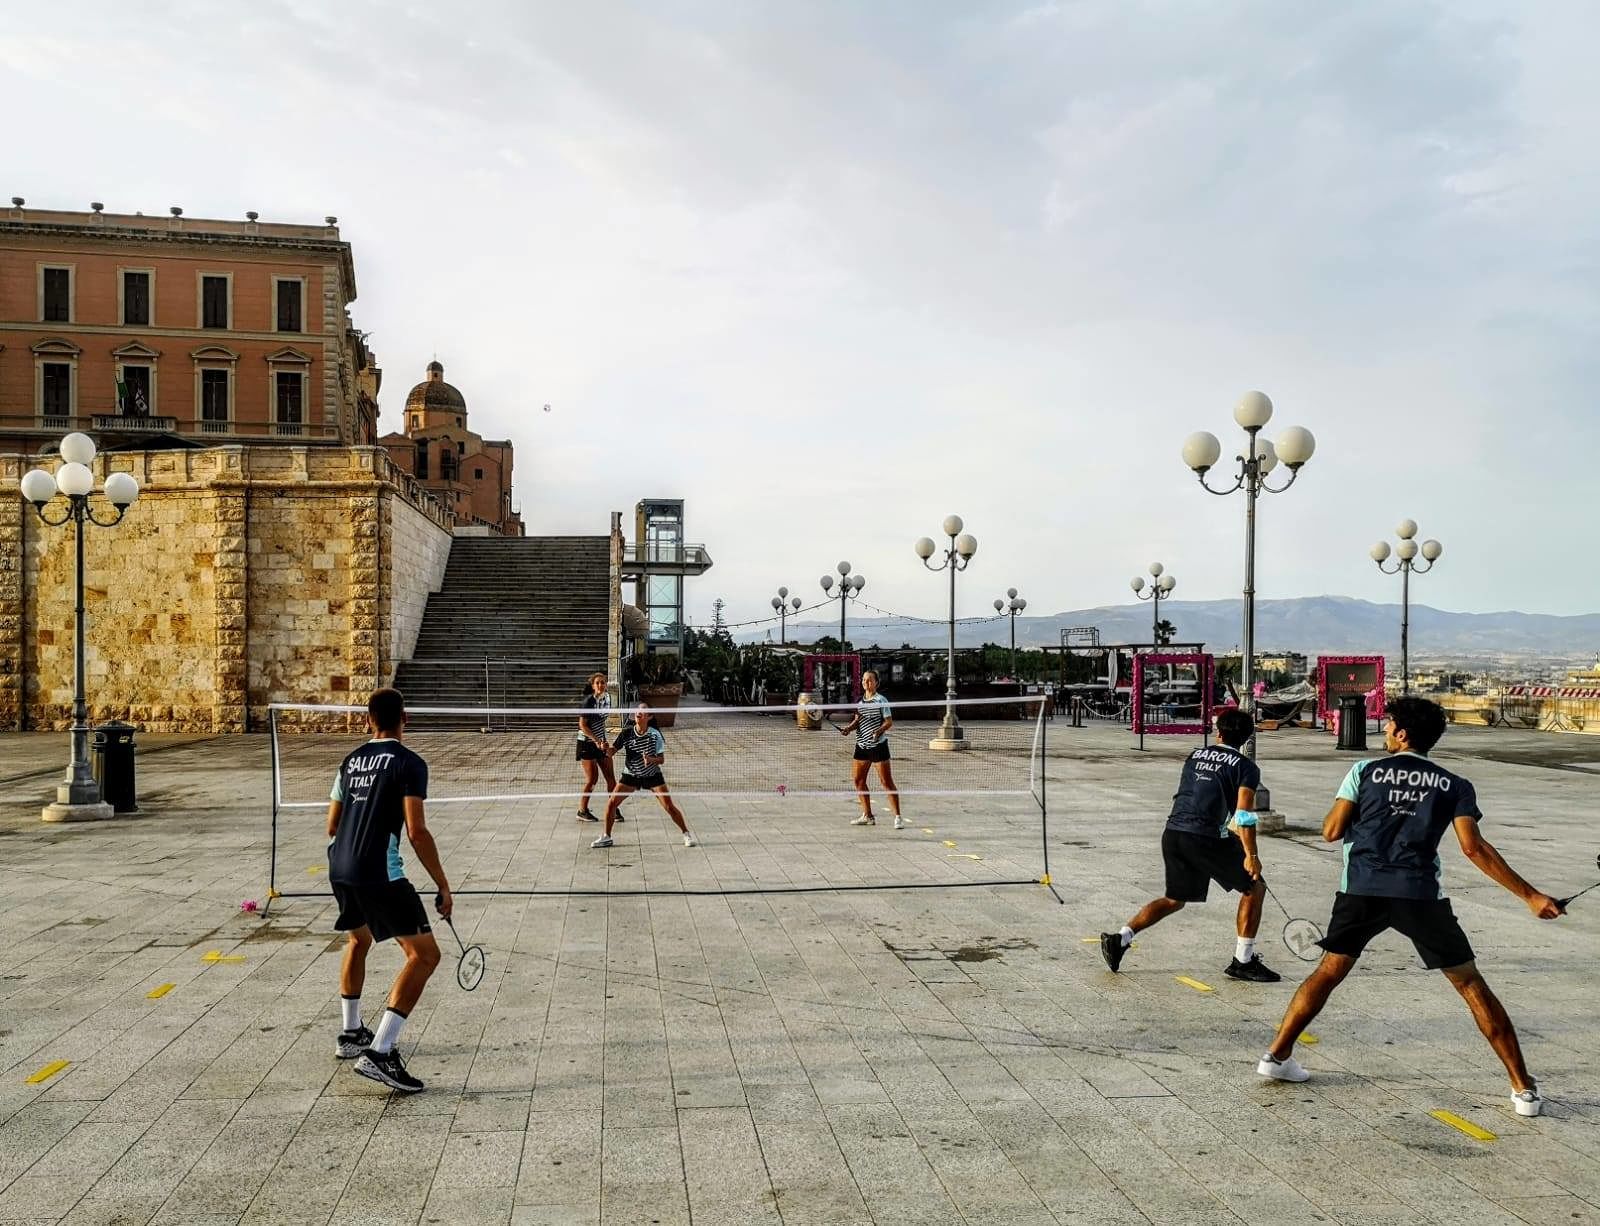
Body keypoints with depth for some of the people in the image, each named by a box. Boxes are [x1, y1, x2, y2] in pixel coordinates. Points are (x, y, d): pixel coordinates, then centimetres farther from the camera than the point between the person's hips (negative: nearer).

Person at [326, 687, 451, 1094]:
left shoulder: (351, 760, 12)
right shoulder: (409, 764, -10)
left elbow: (332, 824, 20)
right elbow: (416, 832, -17)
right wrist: (443, 885, -11)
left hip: (338, 868, 8)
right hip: (379, 874, -8)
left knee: (359, 940, 31)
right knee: (424, 955, -4)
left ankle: (351, 1034, 41)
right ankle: (378, 1053, -13)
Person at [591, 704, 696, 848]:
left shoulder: (655, 734, -16)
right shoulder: (627, 732, -11)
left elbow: (661, 759, -13)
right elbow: (613, 750, -12)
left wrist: (650, 759, -34)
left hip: (652, 775, -2)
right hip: (630, 775, 2)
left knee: (669, 806, -8)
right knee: (611, 803, -6)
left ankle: (686, 834, 11)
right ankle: (606, 837, 13)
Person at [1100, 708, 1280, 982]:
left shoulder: (1194, 756, 19)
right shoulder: (1246, 767, 3)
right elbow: (1244, 814, -11)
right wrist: (1251, 854, -13)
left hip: (1171, 833, 6)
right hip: (1203, 838, -6)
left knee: (1175, 899, 21)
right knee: (1254, 887, 12)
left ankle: (1119, 938, 9)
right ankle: (1243, 961, 12)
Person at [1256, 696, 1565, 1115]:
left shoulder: (1365, 771, 7)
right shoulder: (1455, 786, 9)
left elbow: (1332, 831, 3)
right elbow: (1473, 848, -3)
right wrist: (1530, 896, 1)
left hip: (1361, 890, 1)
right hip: (1421, 894, 0)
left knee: (1328, 972, 15)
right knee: (1472, 986, 12)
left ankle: (1276, 1056, 15)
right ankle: (1524, 1089, 13)